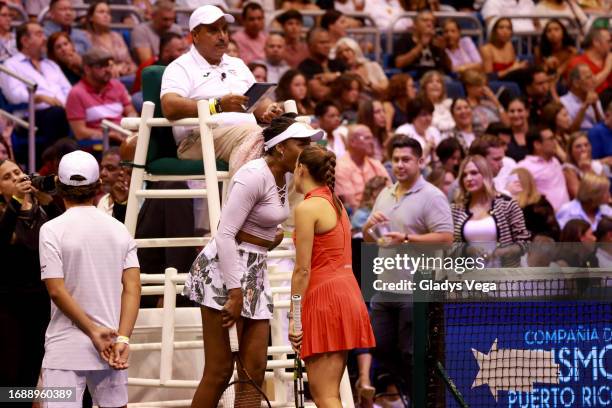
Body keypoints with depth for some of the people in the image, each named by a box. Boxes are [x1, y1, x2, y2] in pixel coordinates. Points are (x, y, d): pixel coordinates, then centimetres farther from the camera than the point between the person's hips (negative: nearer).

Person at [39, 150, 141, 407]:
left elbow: (56, 291, -12)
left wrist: (94, 331, -9)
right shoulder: (119, 230, 7)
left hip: (65, 348, -4)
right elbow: (132, 287, -2)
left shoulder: (52, 230, -5)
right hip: (110, 344, 4)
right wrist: (122, 338, -8)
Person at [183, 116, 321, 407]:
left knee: (255, 370, 2)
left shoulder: (283, 177, 10)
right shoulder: (254, 176, -16)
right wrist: (235, 293, -24)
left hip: (255, 272, 9)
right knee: (219, 371, -9)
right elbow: (225, 234, -21)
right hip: (223, 270, -9)